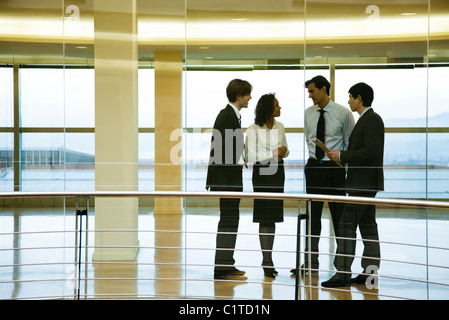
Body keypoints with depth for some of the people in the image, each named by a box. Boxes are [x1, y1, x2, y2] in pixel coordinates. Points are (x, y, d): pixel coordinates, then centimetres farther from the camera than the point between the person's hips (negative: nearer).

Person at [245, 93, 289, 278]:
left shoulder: (279, 127, 8)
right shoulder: (253, 129, -9)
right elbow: (250, 156, -11)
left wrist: (284, 151, -7)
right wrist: (272, 153, -17)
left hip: (277, 172, 6)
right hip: (262, 173, -6)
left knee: (273, 216, 8)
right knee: (266, 217, -5)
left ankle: (268, 259, 16)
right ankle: (267, 261, -1)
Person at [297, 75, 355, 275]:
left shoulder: (343, 113, -7)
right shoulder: (308, 113, 6)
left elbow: (350, 143, -2)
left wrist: (341, 160, -6)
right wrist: (314, 156, 12)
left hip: (335, 168, -4)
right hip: (314, 167, 4)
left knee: (339, 216, 2)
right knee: (312, 215, 6)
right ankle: (311, 262, 12)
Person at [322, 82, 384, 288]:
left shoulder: (371, 119, -14)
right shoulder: (366, 119, 18)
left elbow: (371, 151, -23)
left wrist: (342, 156, -18)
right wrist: (342, 156, 13)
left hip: (364, 183, -11)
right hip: (365, 183, 11)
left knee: (347, 225, -10)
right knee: (367, 225, 10)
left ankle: (342, 273, -9)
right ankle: (369, 272, 14)